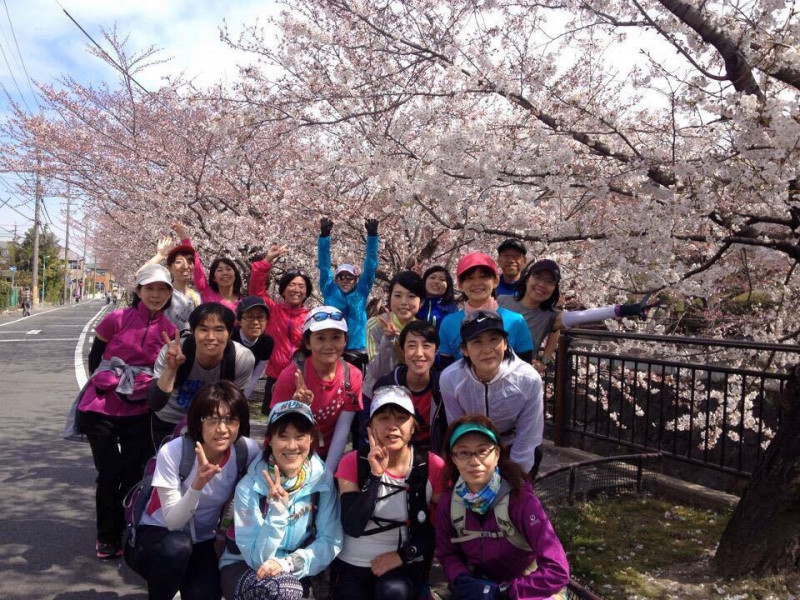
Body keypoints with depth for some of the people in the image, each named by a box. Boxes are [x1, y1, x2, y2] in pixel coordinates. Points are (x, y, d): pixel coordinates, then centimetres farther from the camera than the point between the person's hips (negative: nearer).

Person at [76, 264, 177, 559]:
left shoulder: (169, 330, -2)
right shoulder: (116, 319, -8)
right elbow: (94, 356, 4)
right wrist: (105, 385, 3)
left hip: (139, 411, 2)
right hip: (102, 409, -2)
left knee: (133, 474, 5)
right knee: (109, 474, 3)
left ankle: (125, 534, 27)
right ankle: (106, 537, 23)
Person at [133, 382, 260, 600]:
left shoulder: (248, 451, -17)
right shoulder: (172, 452, -25)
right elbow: (172, 522, -26)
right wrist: (197, 485, -40)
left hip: (203, 541, 2)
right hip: (160, 533, -2)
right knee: (177, 546, -34)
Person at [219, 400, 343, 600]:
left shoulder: (322, 478, -13)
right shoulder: (249, 486, -19)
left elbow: (331, 541, -12)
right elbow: (256, 558, -20)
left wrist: (288, 563, -25)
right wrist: (276, 512, -34)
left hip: (294, 572, 3)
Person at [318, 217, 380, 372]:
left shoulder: (361, 292, 7)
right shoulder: (330, 292, 7)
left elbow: (370, 265, 1)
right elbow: (324, 265, -1)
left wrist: (372, 235, -9)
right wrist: (324, 235, -12)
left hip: (357, 350, 0)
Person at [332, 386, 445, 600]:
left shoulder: (433, 467, -8)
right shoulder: (352, 463, -5)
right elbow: (352, 527, -15)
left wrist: (405, 554, -14)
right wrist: (375, 475, -22)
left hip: (406, 567, -1)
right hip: (351, 566, 2)